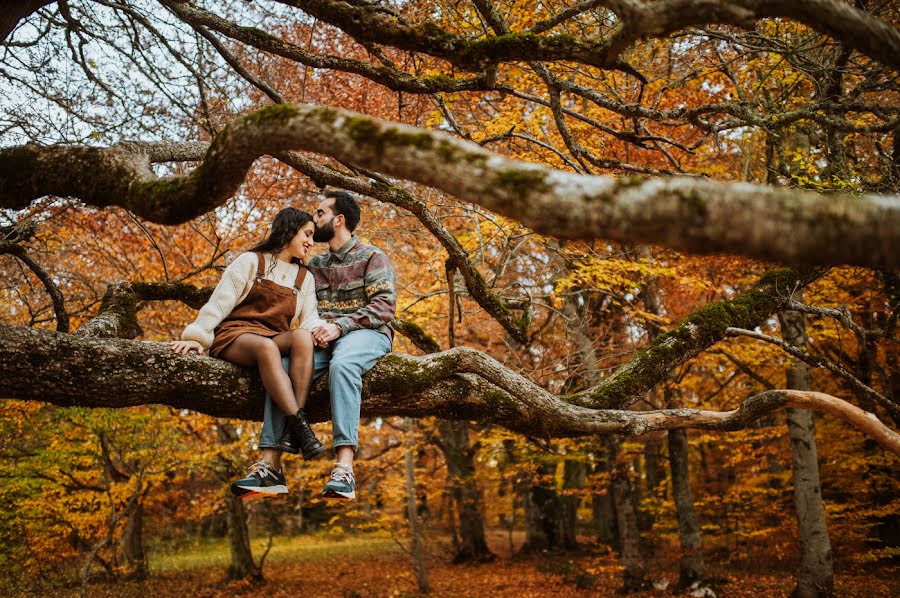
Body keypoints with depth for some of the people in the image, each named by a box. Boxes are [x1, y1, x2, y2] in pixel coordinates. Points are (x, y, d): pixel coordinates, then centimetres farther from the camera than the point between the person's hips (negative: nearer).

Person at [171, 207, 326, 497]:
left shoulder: (305, 278, 20)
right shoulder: (251, 261, 8)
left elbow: (309, 320, 6)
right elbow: (220, 302, 0)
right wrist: (197, 336, -13)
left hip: (276, 340, 3)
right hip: (235, 336, -3)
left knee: (302, 338, -34)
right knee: (266, 347, -41)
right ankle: (300, 428, -47)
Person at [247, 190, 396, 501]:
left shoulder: (372, 257, 5)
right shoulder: (315, 265, 24)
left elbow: (384, 306, -8)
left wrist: (339, 326, -19)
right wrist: (314, 330, -6)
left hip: (366, 333, -5)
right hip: (321, 338, 5)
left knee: (342, 364, -40)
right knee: (282, 366, -26)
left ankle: (344, 466, -49)